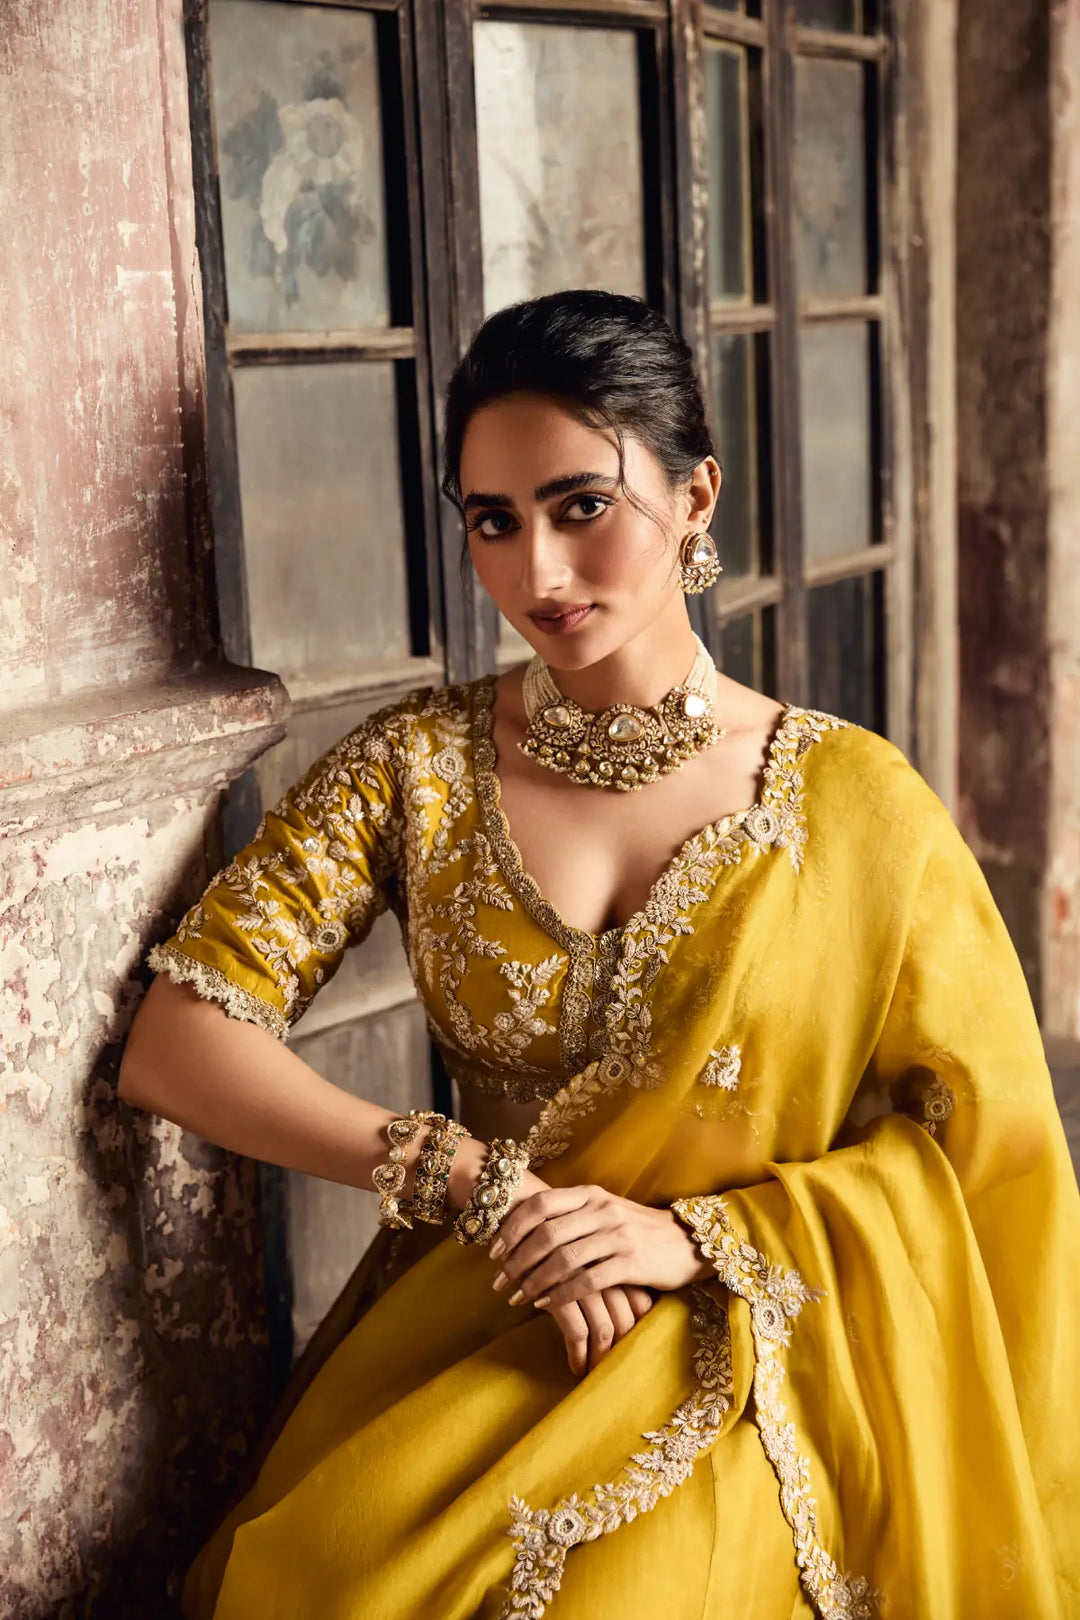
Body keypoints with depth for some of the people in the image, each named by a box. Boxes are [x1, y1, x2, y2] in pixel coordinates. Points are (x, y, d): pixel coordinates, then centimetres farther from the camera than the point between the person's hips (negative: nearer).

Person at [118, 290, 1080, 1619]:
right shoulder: (418, 765, 0)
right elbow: (175, 1044, -6)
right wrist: (478, 1184, -13)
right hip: (463, 1333, 2)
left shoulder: (856, 806, -3)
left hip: (746, 1349, -1)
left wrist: (699, 1235, -11)